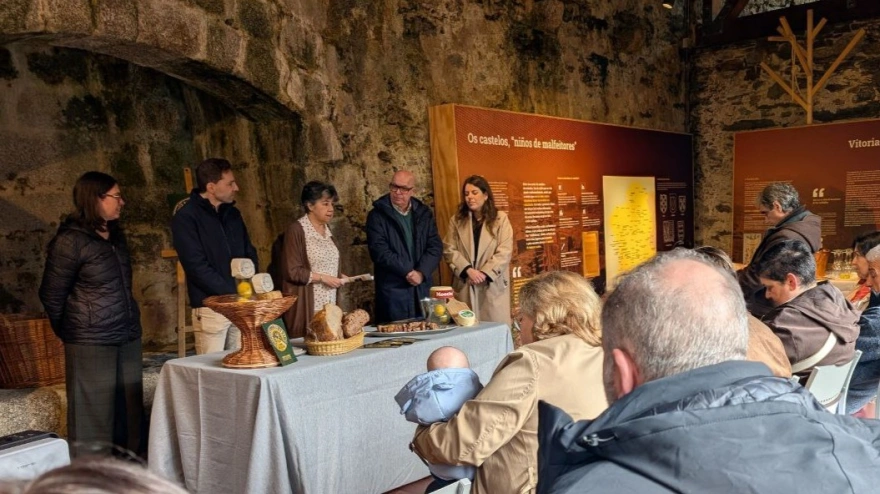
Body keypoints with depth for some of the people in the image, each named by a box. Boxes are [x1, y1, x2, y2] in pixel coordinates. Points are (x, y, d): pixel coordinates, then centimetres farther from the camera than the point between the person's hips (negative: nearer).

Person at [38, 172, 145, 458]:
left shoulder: (115, 236, 12)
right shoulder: (70, 241, -10)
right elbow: (51, 295, -3)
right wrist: (70, 333, 7)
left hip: (128, 337, 7)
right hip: (92, 341, -7)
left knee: (131, 412, 11)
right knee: (95, 415, 0)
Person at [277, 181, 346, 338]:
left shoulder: (326, 229, 14)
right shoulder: (296, 230, -9)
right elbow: (291, 271, -14)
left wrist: (338, 277, 7)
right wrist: (322, 278, -15)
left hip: (328, 303, 7)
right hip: (307, 305, -7)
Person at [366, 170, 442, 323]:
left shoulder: (424, 213, 12)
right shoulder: (377, 215, -1)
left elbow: (436, 246, 6)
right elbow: (379, 251, -10)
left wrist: (421, 272, -10)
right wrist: (407, 272, -15)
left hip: (422, 288, 4)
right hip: (392, 289, -4)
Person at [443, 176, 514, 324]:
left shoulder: (500, 218, 3)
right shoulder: (456, 220, 10)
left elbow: (504, 252, -4)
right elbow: (449, 250, 2)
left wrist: (484, 273, -14)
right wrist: (468, 270, -13)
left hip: (493, 285, -1)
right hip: (465, 286, 1)